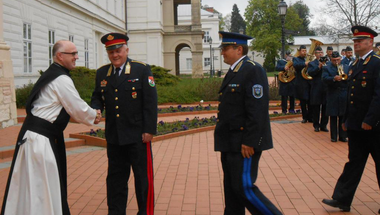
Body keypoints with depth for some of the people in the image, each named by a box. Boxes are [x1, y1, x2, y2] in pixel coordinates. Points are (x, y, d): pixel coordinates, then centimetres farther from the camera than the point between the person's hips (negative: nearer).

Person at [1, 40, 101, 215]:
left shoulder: (53, 74, 14)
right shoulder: (61, 79, -17)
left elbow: (70, 107, 22)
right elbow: (78, 109, -13)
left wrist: (89, 115, 14)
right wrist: (93, 116, 6)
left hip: (36, 134, 10)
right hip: (40, 137, -10)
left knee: (33, 184, 20)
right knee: (41, 186, 0)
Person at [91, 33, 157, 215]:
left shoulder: (142, 70, -5)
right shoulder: (102, 73, 8)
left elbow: (150, 102, -8)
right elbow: (97, 97, 16)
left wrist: (149, 130, -12)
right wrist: (96, 109, -8)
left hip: (137, 135, -4)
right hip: (113, 136, 4)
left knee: (143, 177, 6)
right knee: (115, 178, 14)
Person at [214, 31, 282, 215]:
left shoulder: (253, 70, -15)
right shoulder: (233, 72, 15)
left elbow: (257, 110, -21)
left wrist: (249, 142, -23)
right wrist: (224, 139, 17)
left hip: (244, 144, -10)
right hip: (230, 144, 10)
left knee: (244, 188, -6)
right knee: (231, 188, 16)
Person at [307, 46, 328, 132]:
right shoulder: (312, 63, 4)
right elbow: (310, 73, -13)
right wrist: (319, 67, -21)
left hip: (326, 89, 3)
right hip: (316, 89, -2)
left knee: (325, 109, 6)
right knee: (316, 109, 4)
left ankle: (323, 125, 16)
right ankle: (316, 125, 14)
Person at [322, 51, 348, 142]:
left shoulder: (346, 67, 12)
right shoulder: (327, 68, 3)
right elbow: (324, 78, -13)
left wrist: (344, 77, -15)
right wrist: (334, 78, -29)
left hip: (344, 96, 2)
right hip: (333, 96, -2)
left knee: (343, 117, 6)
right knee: (333, 117, 4)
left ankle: (343, 136, 15)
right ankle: (333, 136, 12)